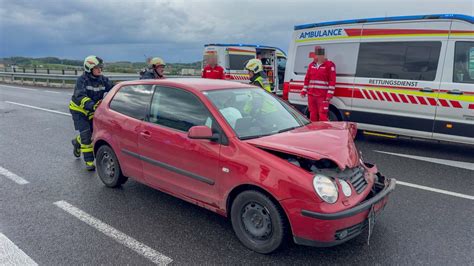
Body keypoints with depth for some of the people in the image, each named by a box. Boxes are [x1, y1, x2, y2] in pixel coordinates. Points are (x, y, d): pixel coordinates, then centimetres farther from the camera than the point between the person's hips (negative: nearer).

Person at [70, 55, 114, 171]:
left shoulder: (103, 80, -7)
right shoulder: (82, 80, -22)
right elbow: (80, 96, -35)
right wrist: (92, 105, -51)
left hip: (92, 111, 6)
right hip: (79, 110, -5)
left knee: (92, 133, 13)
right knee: (86, 135, -11)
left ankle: (77, 142, 47)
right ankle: (89, 162, -3)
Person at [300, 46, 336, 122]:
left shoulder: (329, 65, -4)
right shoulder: (311, 65, 14)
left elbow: (332, 81, -8)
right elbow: (307, 79, 18)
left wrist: (329, 94, -15)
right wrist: (304, 91, 13)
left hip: (323, 96, -5)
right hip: (311, 94, 6)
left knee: (322, 115, -6)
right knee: (313, 115, 12)